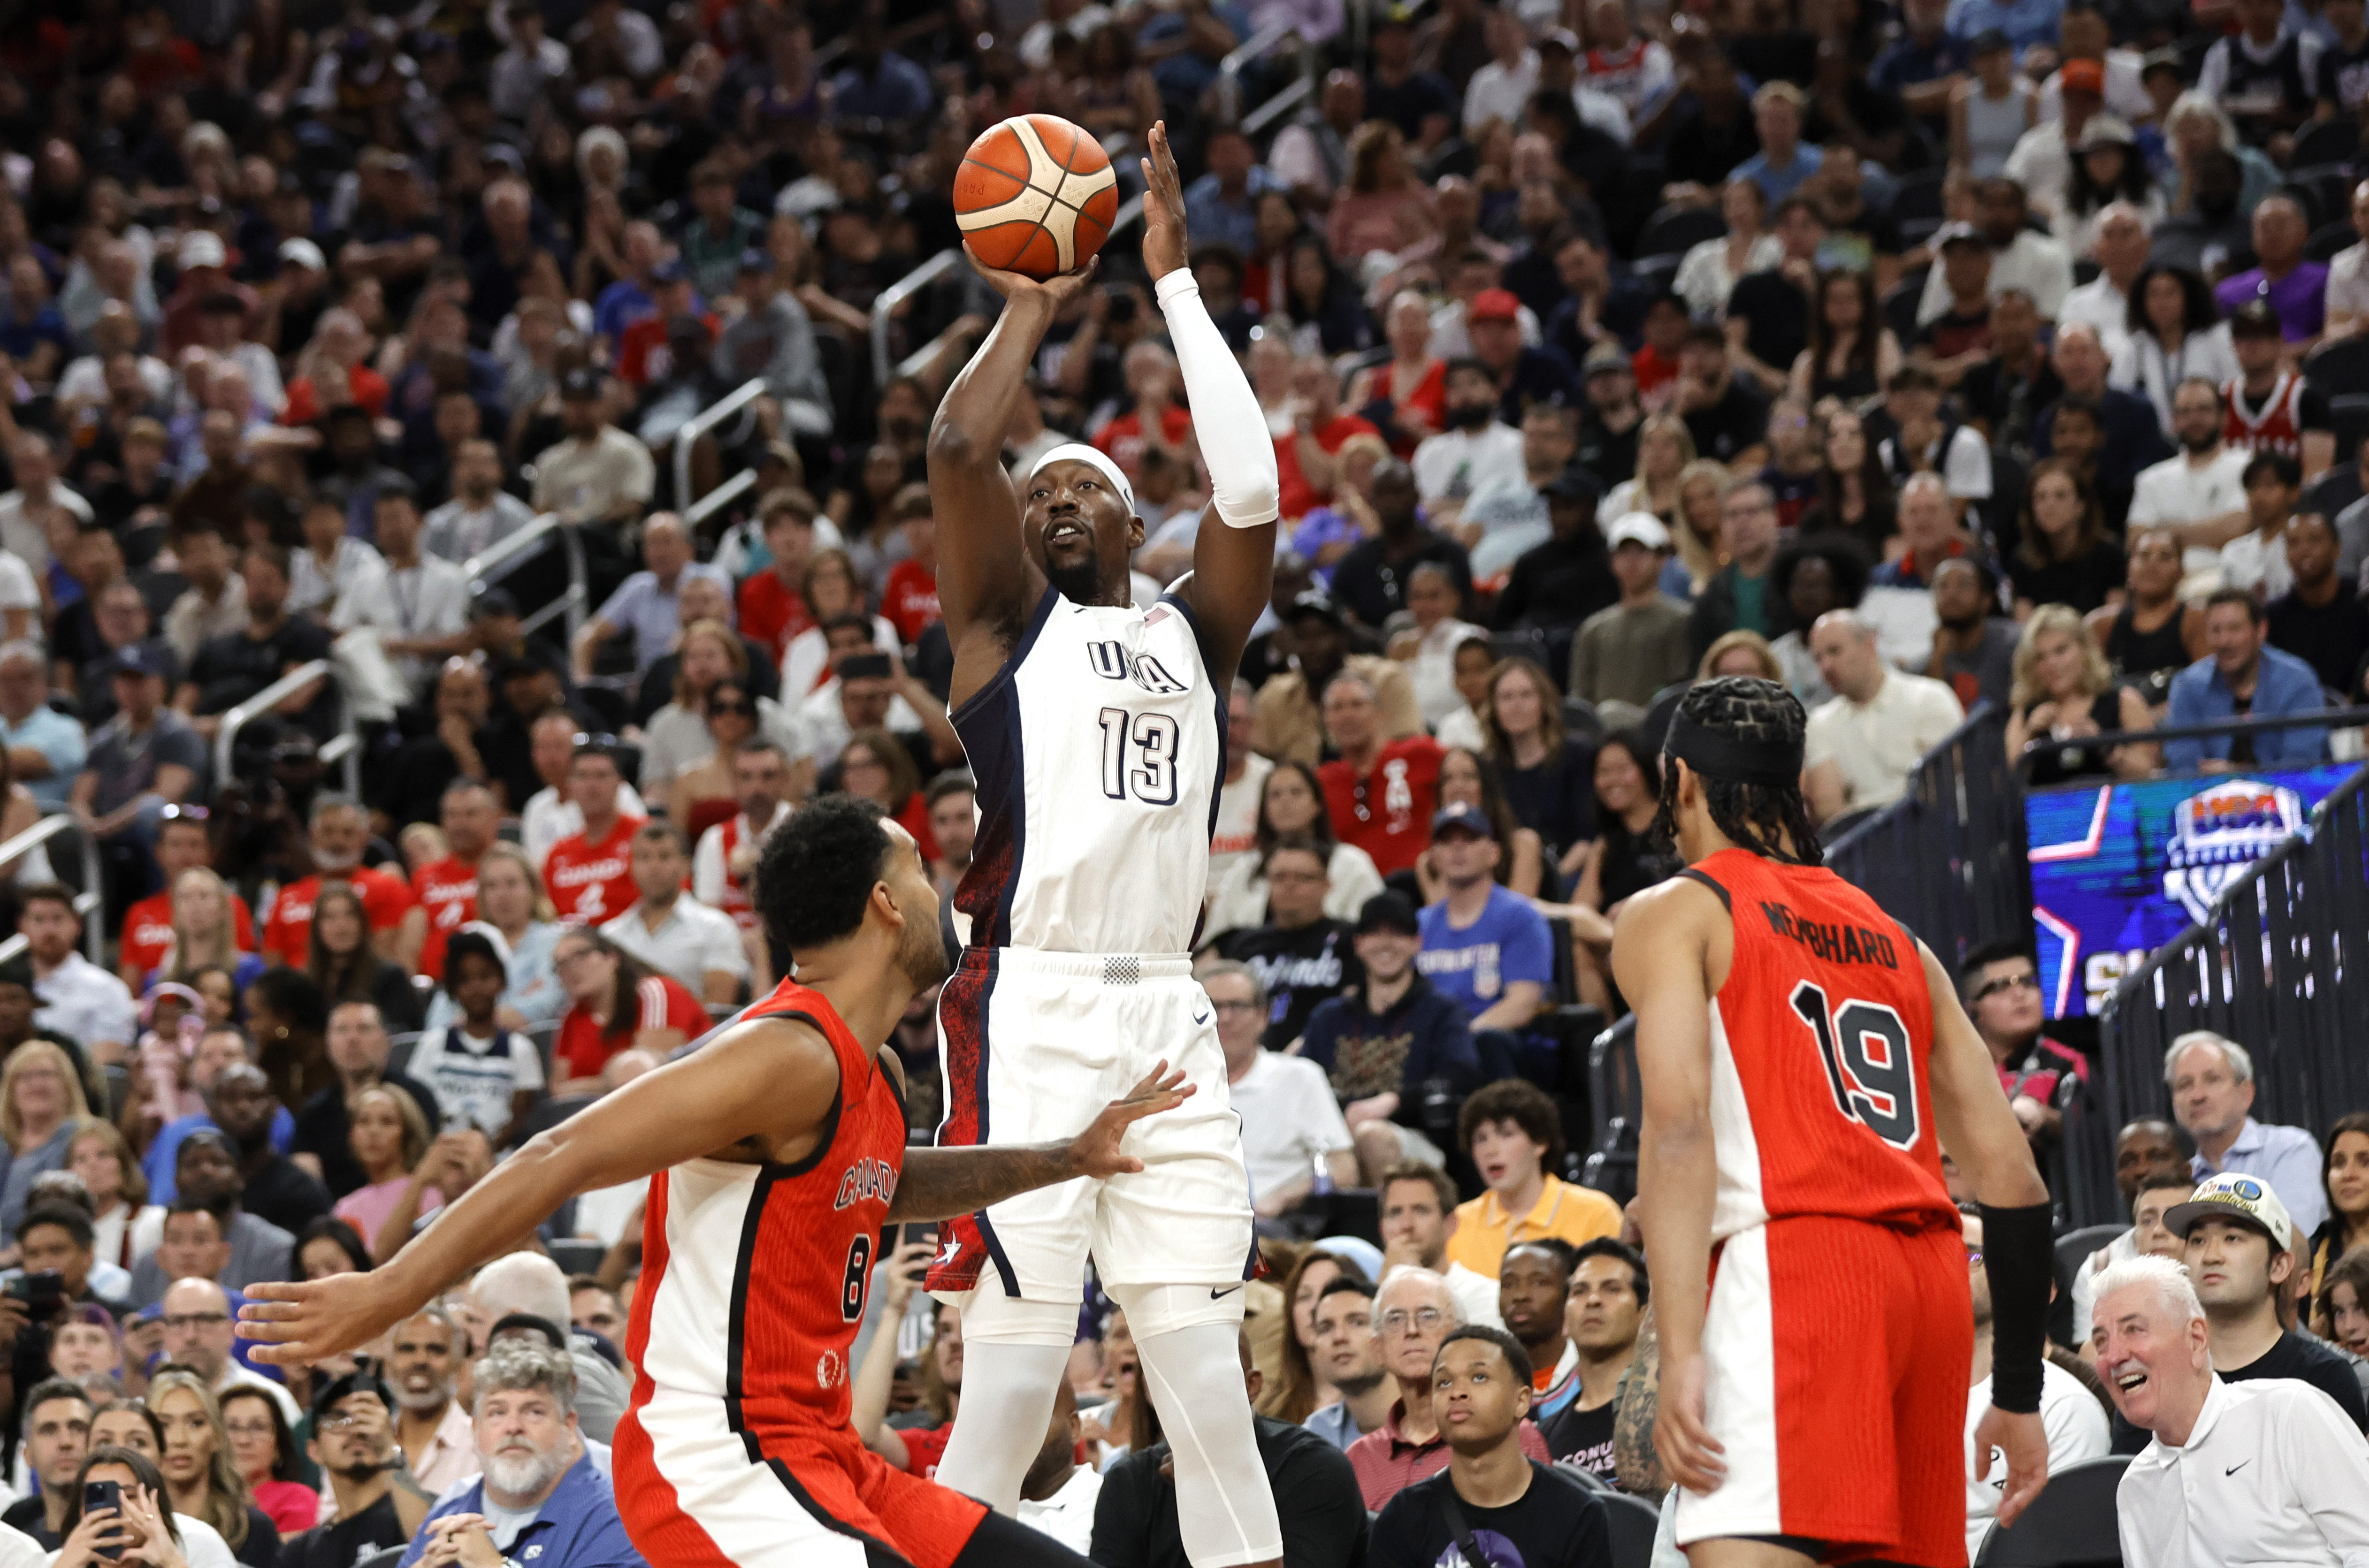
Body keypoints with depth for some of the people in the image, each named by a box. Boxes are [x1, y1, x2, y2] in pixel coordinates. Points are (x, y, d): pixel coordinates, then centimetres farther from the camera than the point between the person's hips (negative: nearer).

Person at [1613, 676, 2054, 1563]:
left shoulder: (1674, 914, 8)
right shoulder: (1895, 942, 25)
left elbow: (1679, 1130, -9)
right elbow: (2011, 1177, 21)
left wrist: (1679, 1356, -17)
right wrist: (2019, 1395, 25)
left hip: (1791, 1271, -7)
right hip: (1930, 1275, 7)